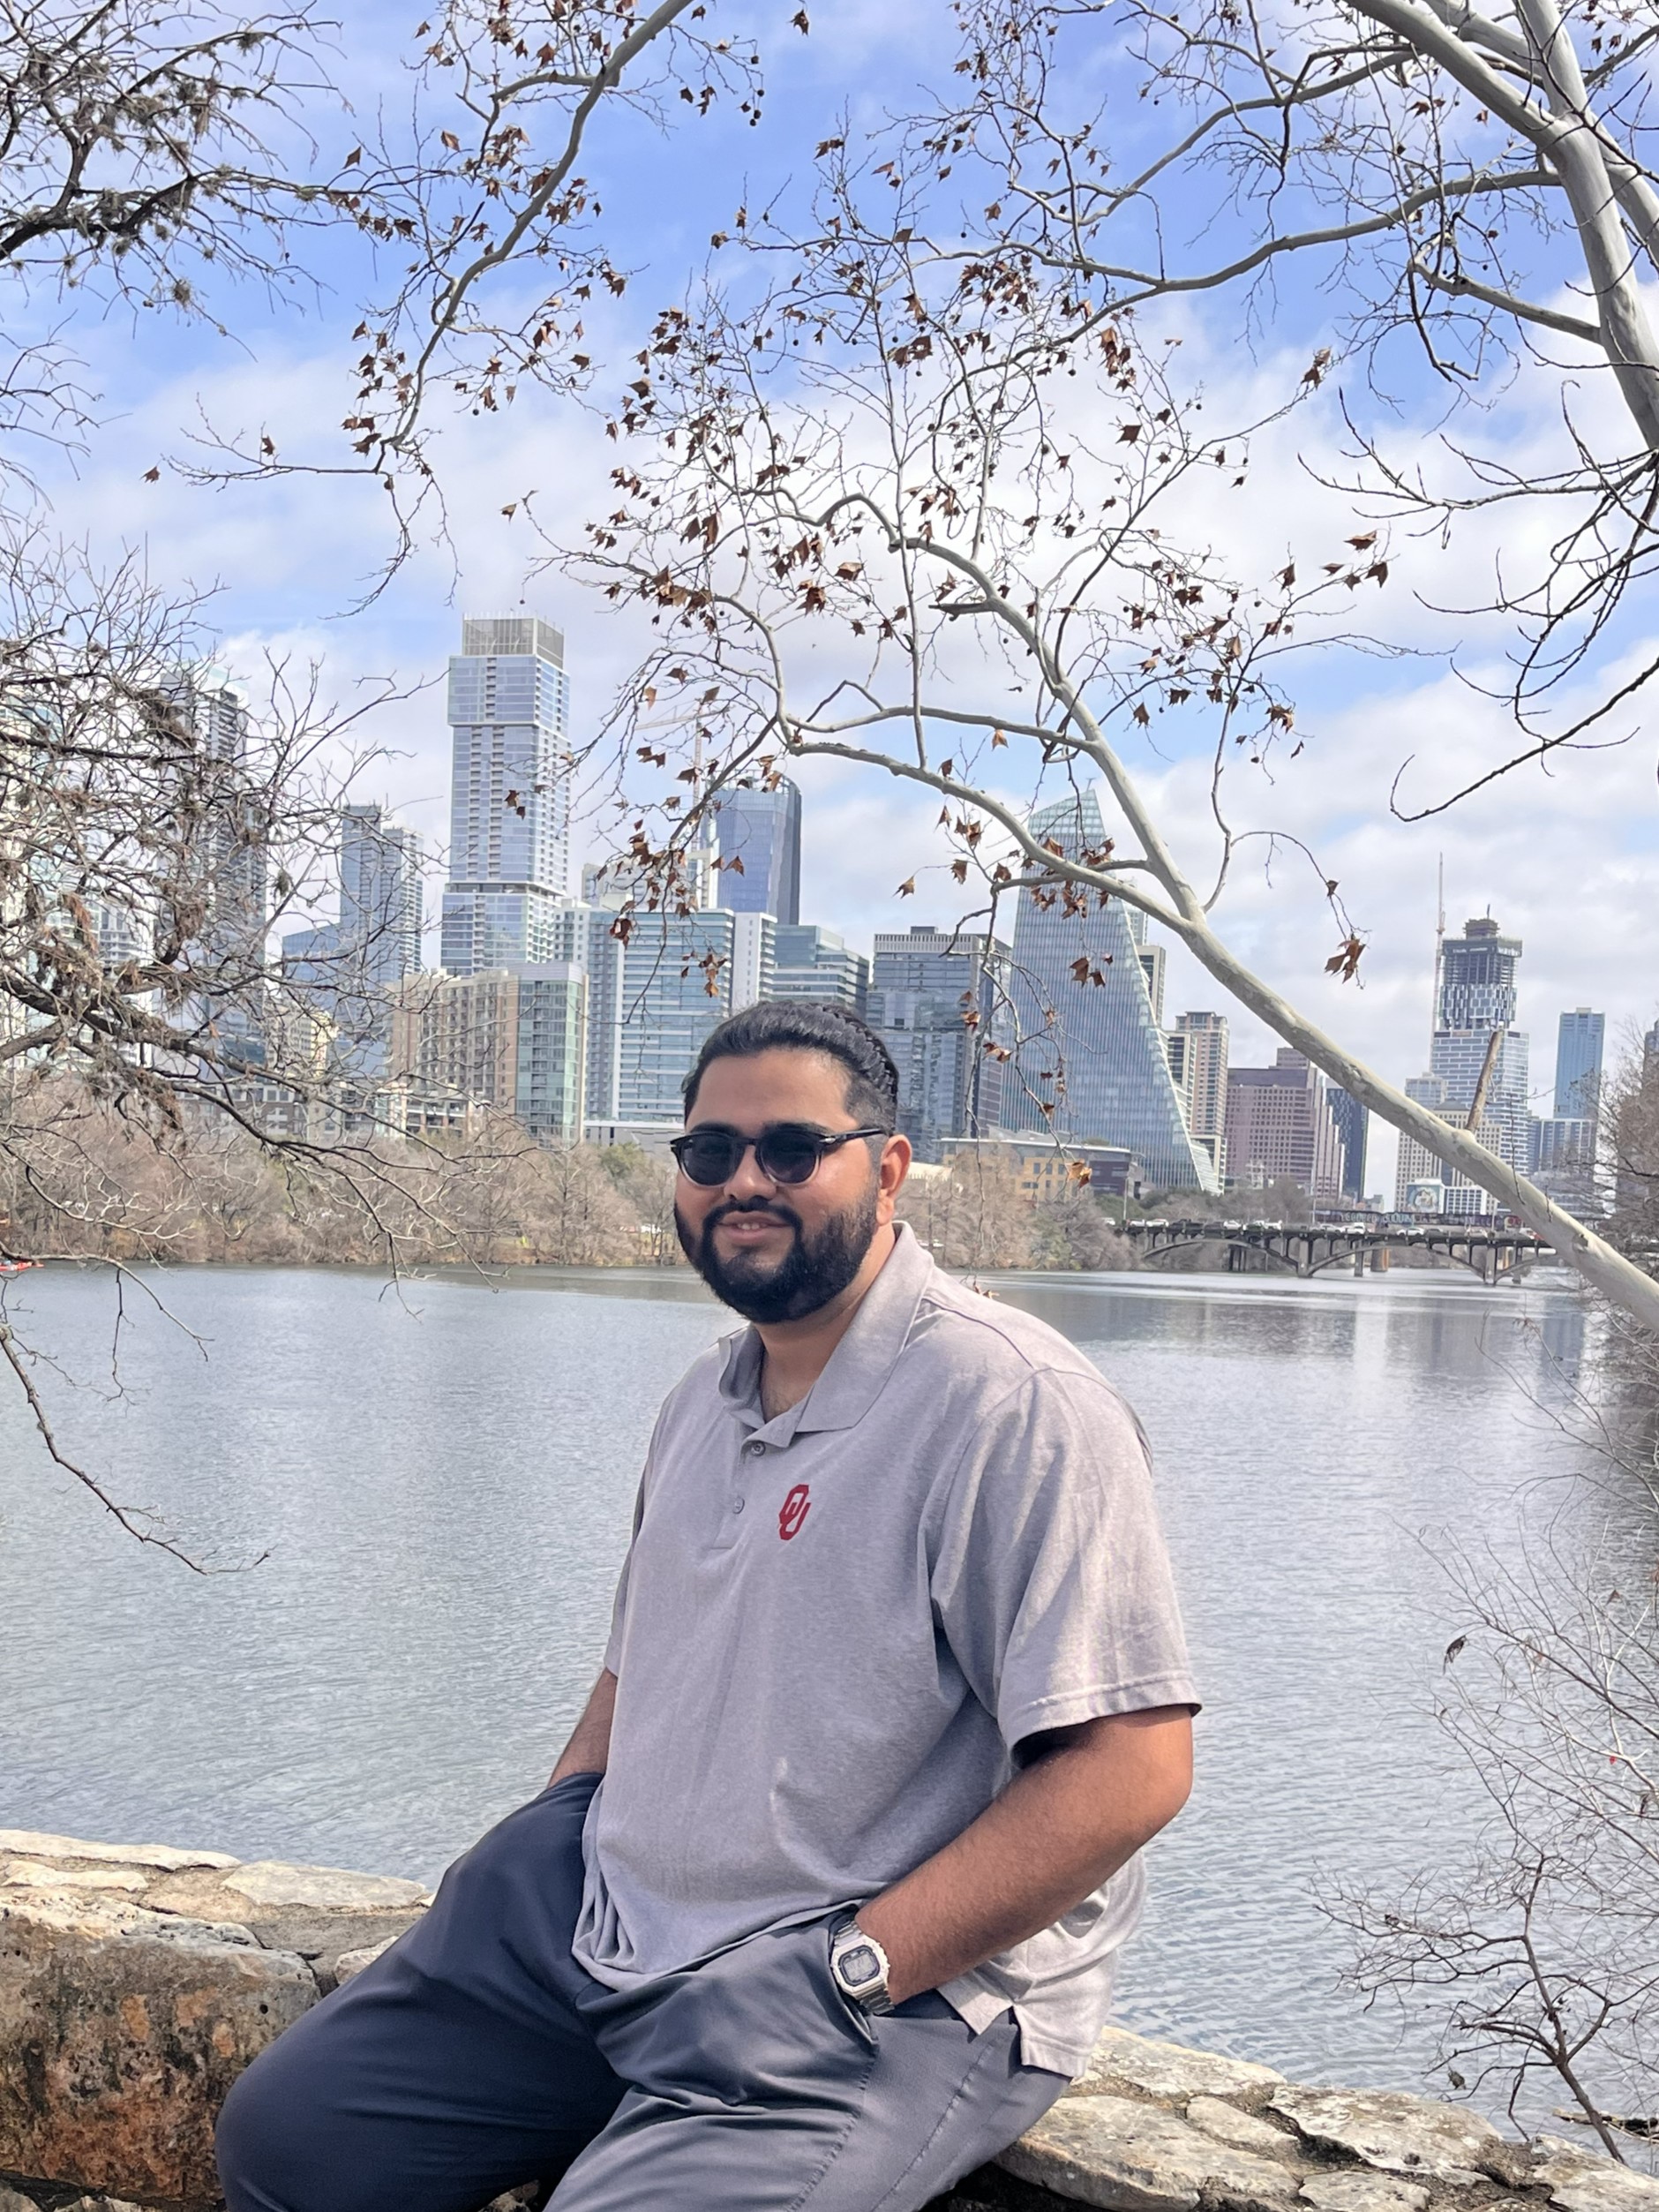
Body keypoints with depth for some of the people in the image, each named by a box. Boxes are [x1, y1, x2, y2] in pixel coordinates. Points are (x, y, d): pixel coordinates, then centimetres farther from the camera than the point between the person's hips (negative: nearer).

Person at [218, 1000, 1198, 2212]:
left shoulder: (1017, 1407, -17)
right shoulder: (704, 1401, 11)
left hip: (897, 1989, -7)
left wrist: (848, 1974, -22)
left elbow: (1130, 1762, -23)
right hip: (600, 1927, 7)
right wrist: (528, 1874, 7)